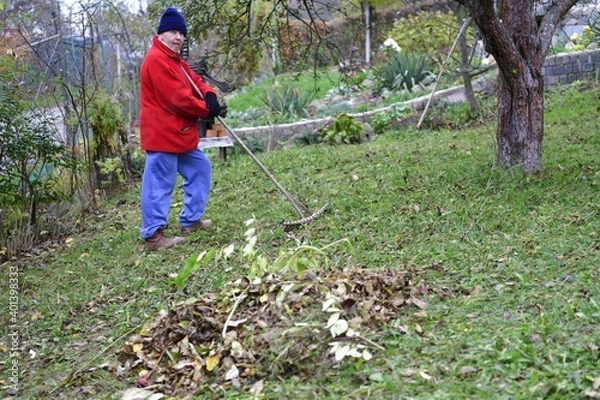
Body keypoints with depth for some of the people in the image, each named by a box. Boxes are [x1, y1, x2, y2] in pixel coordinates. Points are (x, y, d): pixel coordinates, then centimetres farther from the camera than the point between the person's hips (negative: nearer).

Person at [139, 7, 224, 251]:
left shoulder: (175, 59, 19)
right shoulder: (157, 59, -16)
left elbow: (195, 81, 14)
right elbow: (179, 98, -21)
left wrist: (210, 96, -9)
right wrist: (207, 110, -10)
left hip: (179, 133, 11)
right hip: (162, 134, -11)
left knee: (200, 168, 18)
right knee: (160, 183, -10)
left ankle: (190, 221, 24)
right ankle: (153, 235, -7)